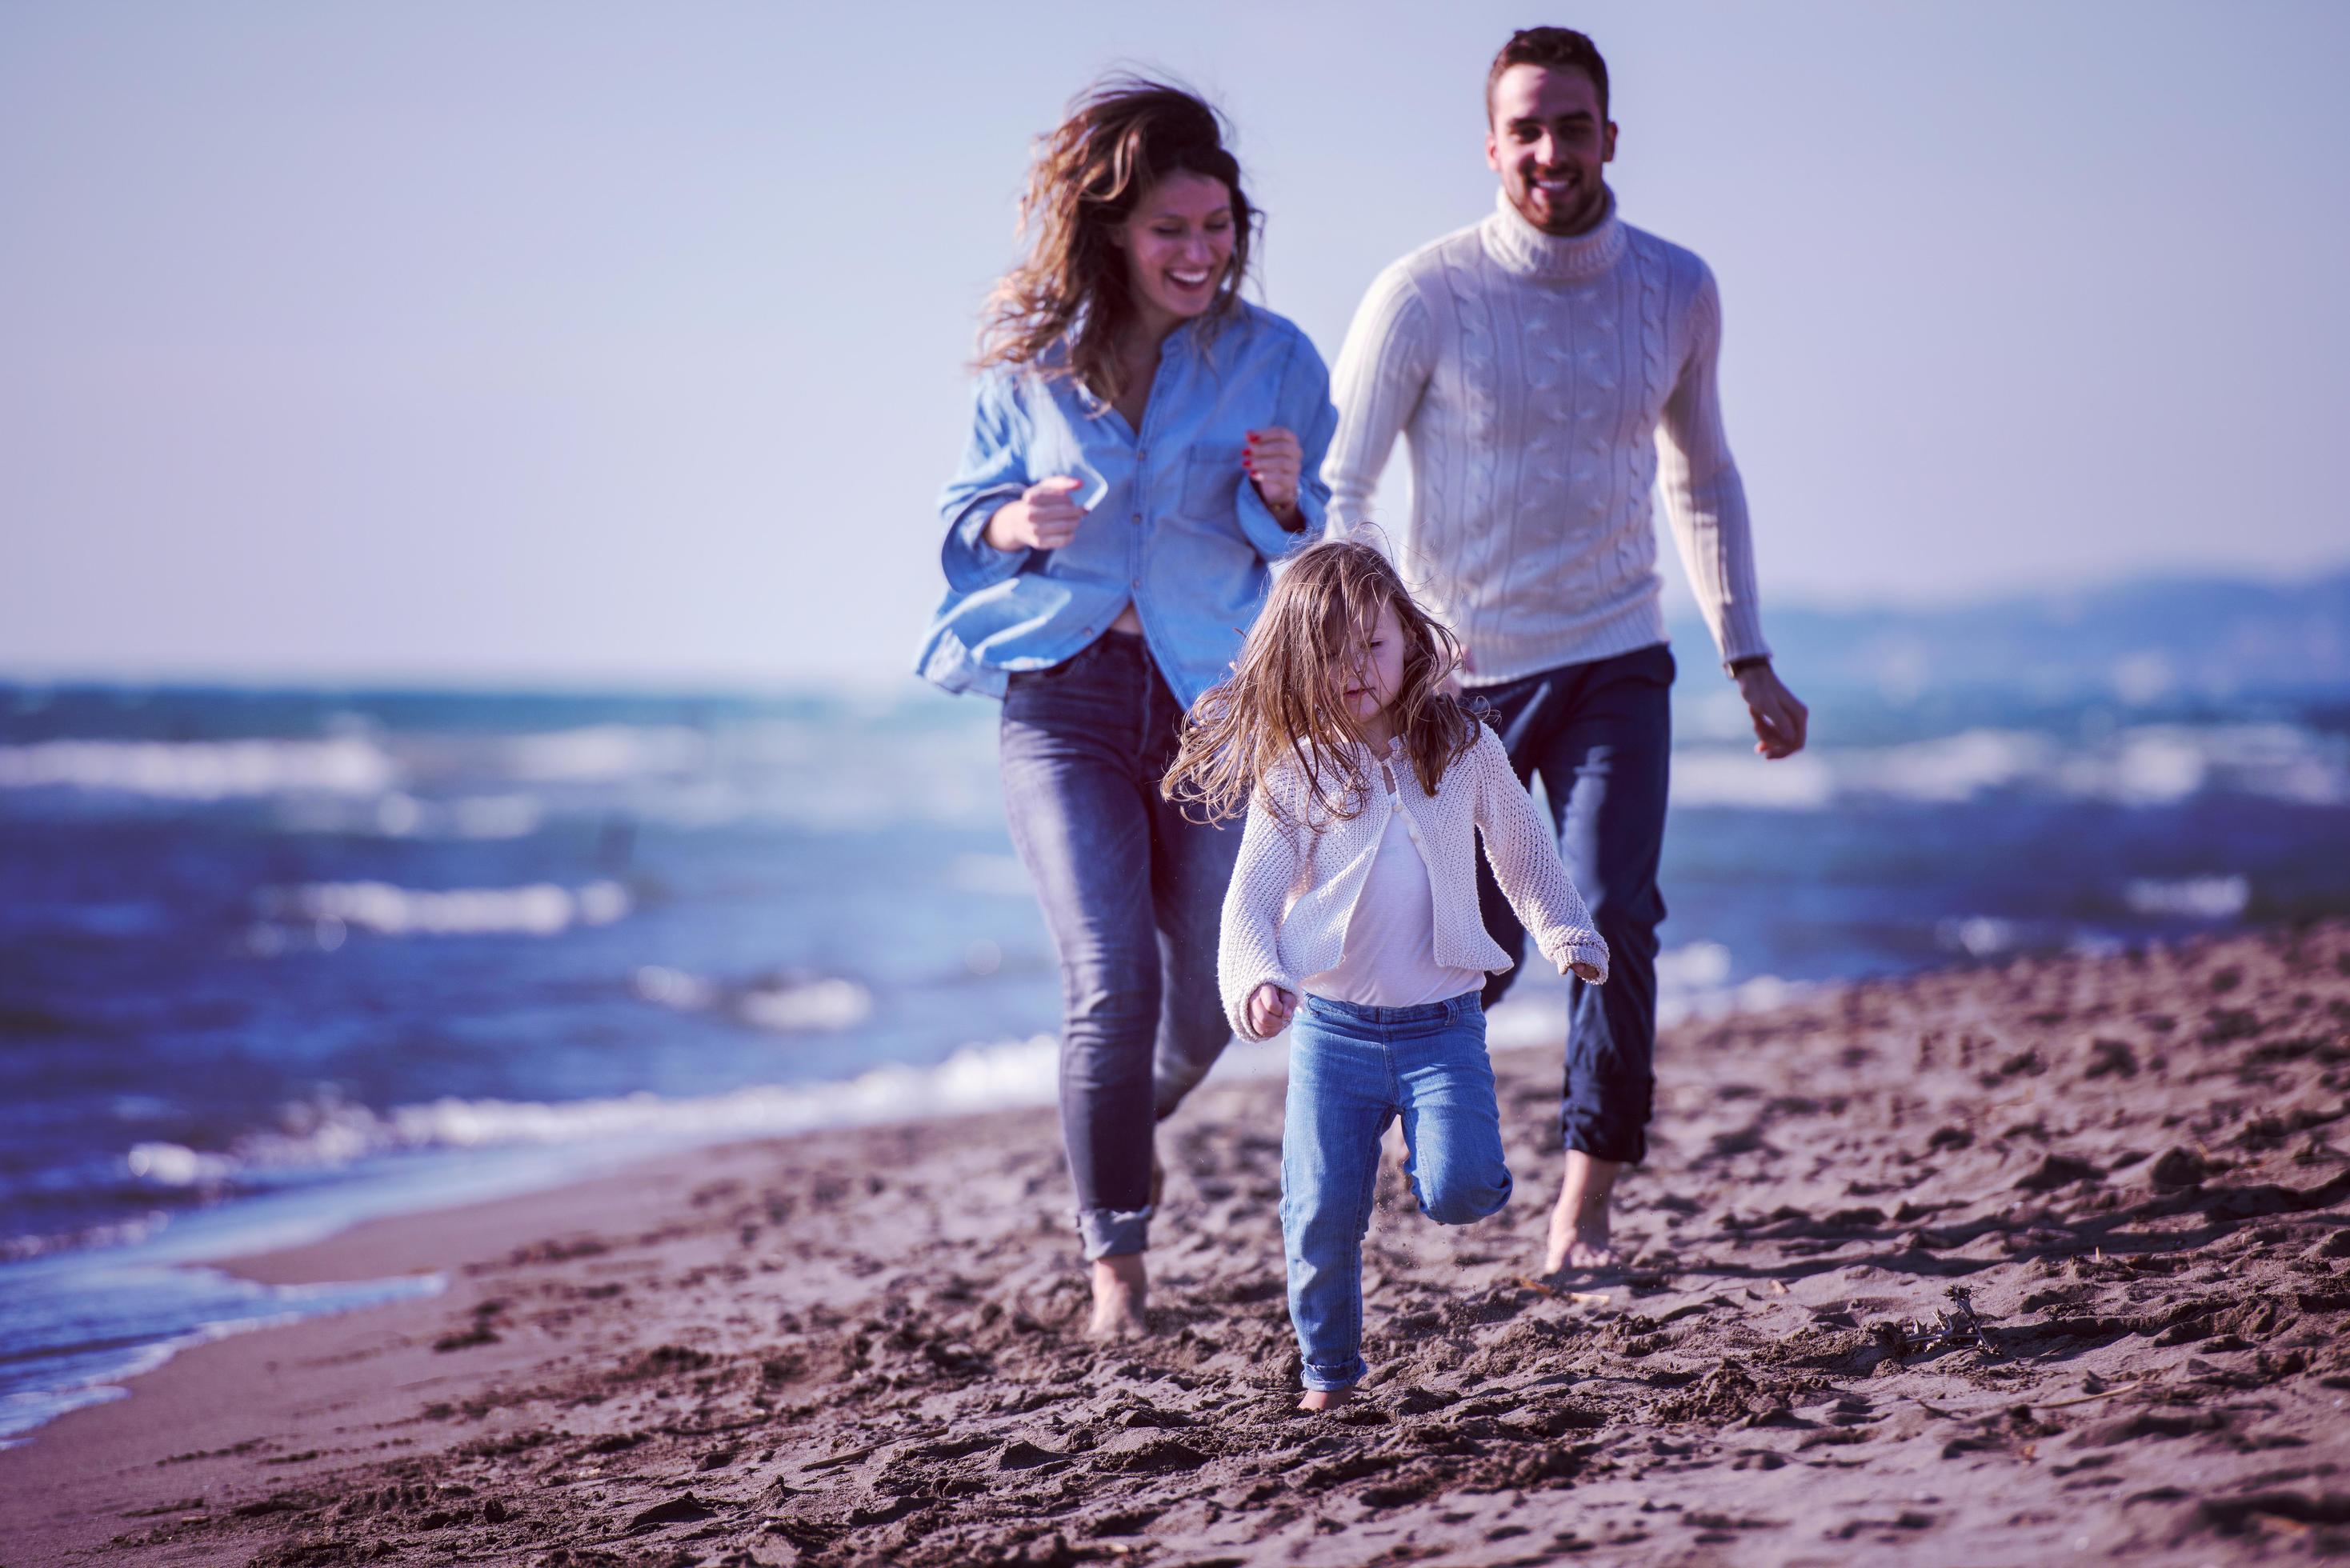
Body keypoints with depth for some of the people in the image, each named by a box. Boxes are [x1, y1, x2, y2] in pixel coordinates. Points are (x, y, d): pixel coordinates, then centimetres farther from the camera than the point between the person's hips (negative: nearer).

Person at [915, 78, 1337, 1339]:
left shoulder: (1274, 360, -1)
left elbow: (1321, 561, 3)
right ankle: (1114, 1261, -1)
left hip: (1222, 701, 1)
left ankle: (1124, 1124, 44)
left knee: (1212, 1000, 10)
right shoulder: (1029, 360, 0)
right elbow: (965, 517, 10)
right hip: (1066, 699, -1)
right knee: (1112, 983, -13)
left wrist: (1285, 501, -19)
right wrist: (1018, 524, -12)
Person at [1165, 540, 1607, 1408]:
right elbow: (1248, 904, -6)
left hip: (1443, 1023, 0)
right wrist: (1255, 981, -25)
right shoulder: (1293, 773, -2)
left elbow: (1524, 857, 16)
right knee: (1324, 1217, -3)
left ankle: (1428, 1155, 18)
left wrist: (1568, 936, 3)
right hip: (1331, 1027, 0)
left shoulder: (1465, 750, 3)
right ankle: (1328, 1370, 21)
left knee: (1459, 1193, -18)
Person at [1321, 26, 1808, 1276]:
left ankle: (1583, 1210, -5)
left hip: (1612, 663, 2)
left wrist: (1749, 659, 13)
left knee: (1615, 918, -16)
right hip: (1455, 672, -2)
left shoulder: (1676, 290, 0)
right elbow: (1333, 493, -13)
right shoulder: (1426, 296, -12)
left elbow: (1702, 479, 15)